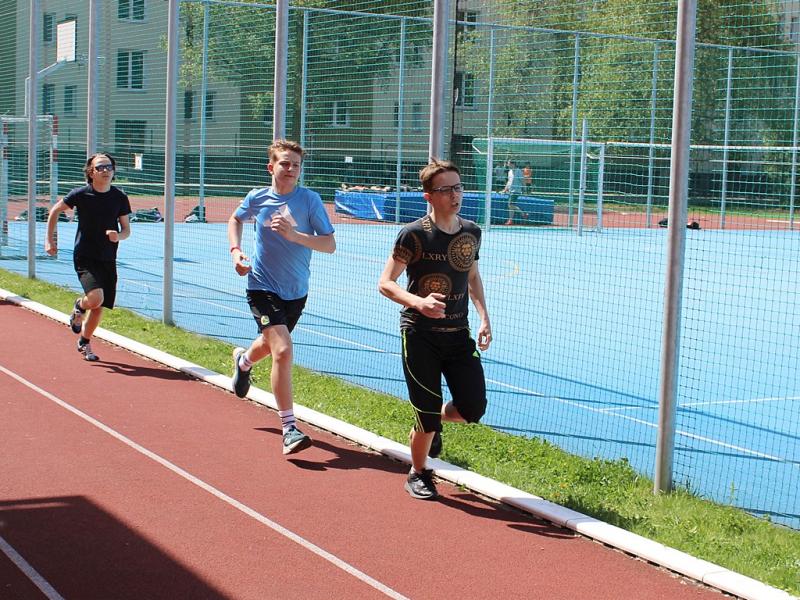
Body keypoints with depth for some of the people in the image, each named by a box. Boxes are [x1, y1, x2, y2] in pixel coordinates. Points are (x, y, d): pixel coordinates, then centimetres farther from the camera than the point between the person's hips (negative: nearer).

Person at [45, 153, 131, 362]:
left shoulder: (120, 198, -1)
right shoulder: (81, 194, -8)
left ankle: (84, 342, 31)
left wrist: (118, 236, -17)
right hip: (84, 257, -3)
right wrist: (50, 240, 5)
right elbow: (55, 210, 7)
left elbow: (126, 229, 6)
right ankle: (80, 306, 13)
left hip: (108, 260, 3)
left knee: (99, 307, 6)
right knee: (96, 298, -24)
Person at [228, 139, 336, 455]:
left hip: (296, 292, 3)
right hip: (263, 287, -3)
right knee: (283, 351, -21)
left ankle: (243, 360, 65)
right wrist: (235, 251, 1)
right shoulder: (257, 198, -6)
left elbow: (330, 244, -14)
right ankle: (289, 428, -14)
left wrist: (293, 235, -28)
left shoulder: (310, 200, -10)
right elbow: (236, 219, 17)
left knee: (271, 343, 26)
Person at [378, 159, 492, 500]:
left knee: (474, 409, -1)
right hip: (420, 334, -5)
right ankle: (418, 474, 25)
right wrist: (418, 302, -27)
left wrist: (484, 317, 8)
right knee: (428, 413, -1)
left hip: (459, 334, 5)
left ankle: (430, 423, 33)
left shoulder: (471, 232, 4)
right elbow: (385, 283, -10)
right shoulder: (414, 235, -12)